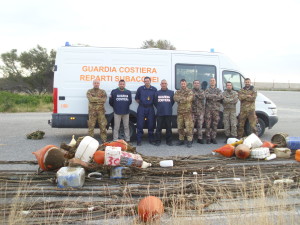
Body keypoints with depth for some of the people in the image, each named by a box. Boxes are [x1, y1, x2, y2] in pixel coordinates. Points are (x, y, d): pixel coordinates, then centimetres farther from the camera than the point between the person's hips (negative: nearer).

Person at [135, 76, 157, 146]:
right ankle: (139, 141, 3)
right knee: (140, 124, -3)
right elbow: (137, 98, 14)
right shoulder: (140, 89, 4)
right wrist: (141, 103, 7)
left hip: (150, 109, 1)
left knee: (151, 124, 5)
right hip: (141, 108, -1)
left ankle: (151, 140, 18)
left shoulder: (154, 89, 4)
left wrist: (151, 103, 5)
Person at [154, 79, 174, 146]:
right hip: (159, 113, 0)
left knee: (169, 128, 4)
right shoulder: (157, 93, 7)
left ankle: (169, 141, 13)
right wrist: (158, 108, 10)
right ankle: (158, 141, 9)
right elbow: (155, 102, 13)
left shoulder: (171, 92, 6)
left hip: (168, 113, 0)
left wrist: (169, 107, 9)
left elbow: (173, 101, 13)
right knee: (158, 128, 2)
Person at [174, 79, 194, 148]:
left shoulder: (190, 91, 3)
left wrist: (180, 99, -7)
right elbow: (175, 98, -5)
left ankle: (189, 141, -1)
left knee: (189, 126, -7)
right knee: (180, 127, 9)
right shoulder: (178, 92, 15)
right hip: (179, 111, 4)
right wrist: (184, 98, -13)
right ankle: (181, 140, 19)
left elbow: (189, 99, -15)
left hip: (188, 112, -4)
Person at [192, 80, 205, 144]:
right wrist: (199, 96, -11)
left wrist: (196, 94, -11)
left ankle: (199, 138, 12)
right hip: (193, 110, -3)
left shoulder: (202, 91, 14)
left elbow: (203, 97, -7)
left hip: (201, 110, 3)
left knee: (200, 125, 5)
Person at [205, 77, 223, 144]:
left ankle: (213, 137, 9)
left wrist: (211, 97, -10)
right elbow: (207, 96, -11)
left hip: (216, 109, 2)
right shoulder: (207, 90, 12)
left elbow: (221, 97, -6)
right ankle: (208, 138, 2)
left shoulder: (218, 90, 15)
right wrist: (215, 95, -7)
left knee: (215, 124, 2)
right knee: (208, 124, -4)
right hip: (208, 108, -1)